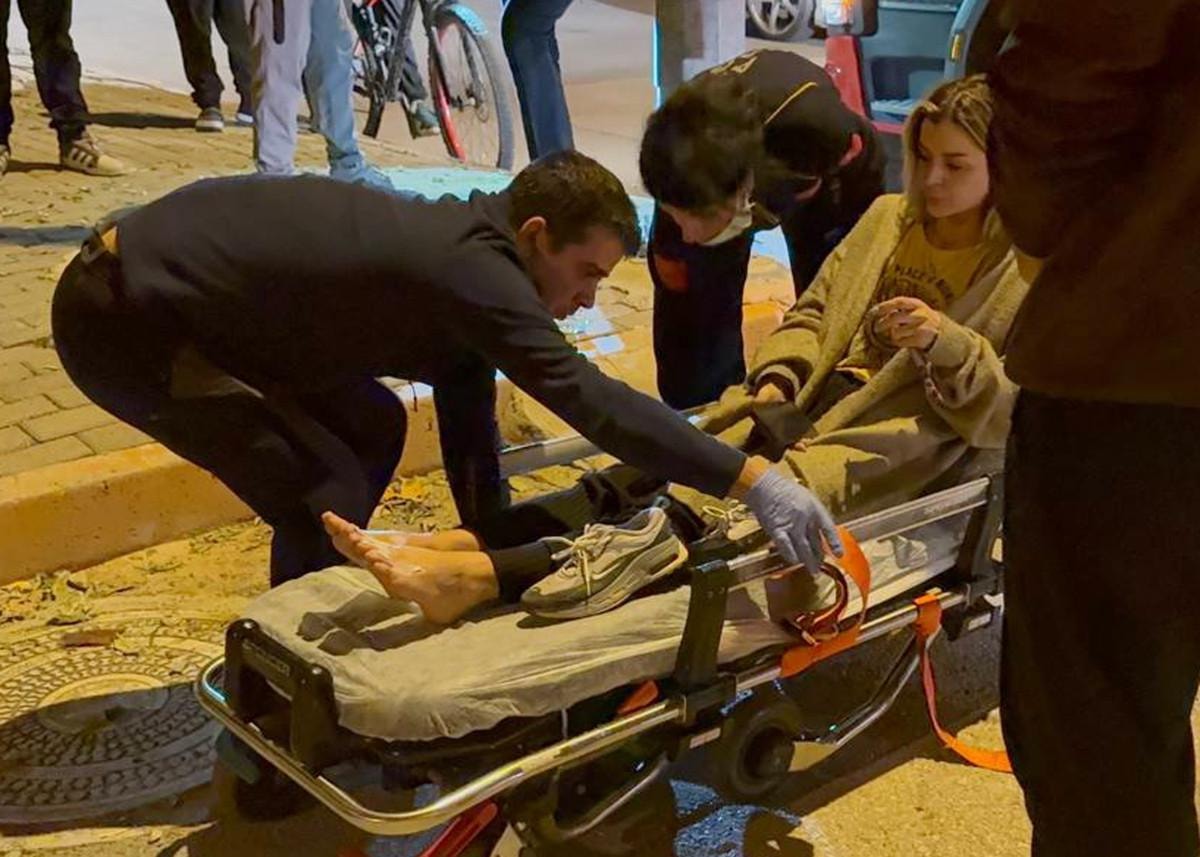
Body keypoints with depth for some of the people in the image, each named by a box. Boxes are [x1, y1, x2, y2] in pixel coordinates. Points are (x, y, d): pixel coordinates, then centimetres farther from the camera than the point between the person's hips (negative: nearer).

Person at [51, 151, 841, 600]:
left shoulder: (463, 260, 5)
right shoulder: (469, 270, -24)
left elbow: (471, 437, 10)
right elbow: (589, 400, -34)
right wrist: (750, 477, -36)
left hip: (191, 290, 10)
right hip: (126, 316, -10)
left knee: (374, 430, 14)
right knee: (328, 502, -11)